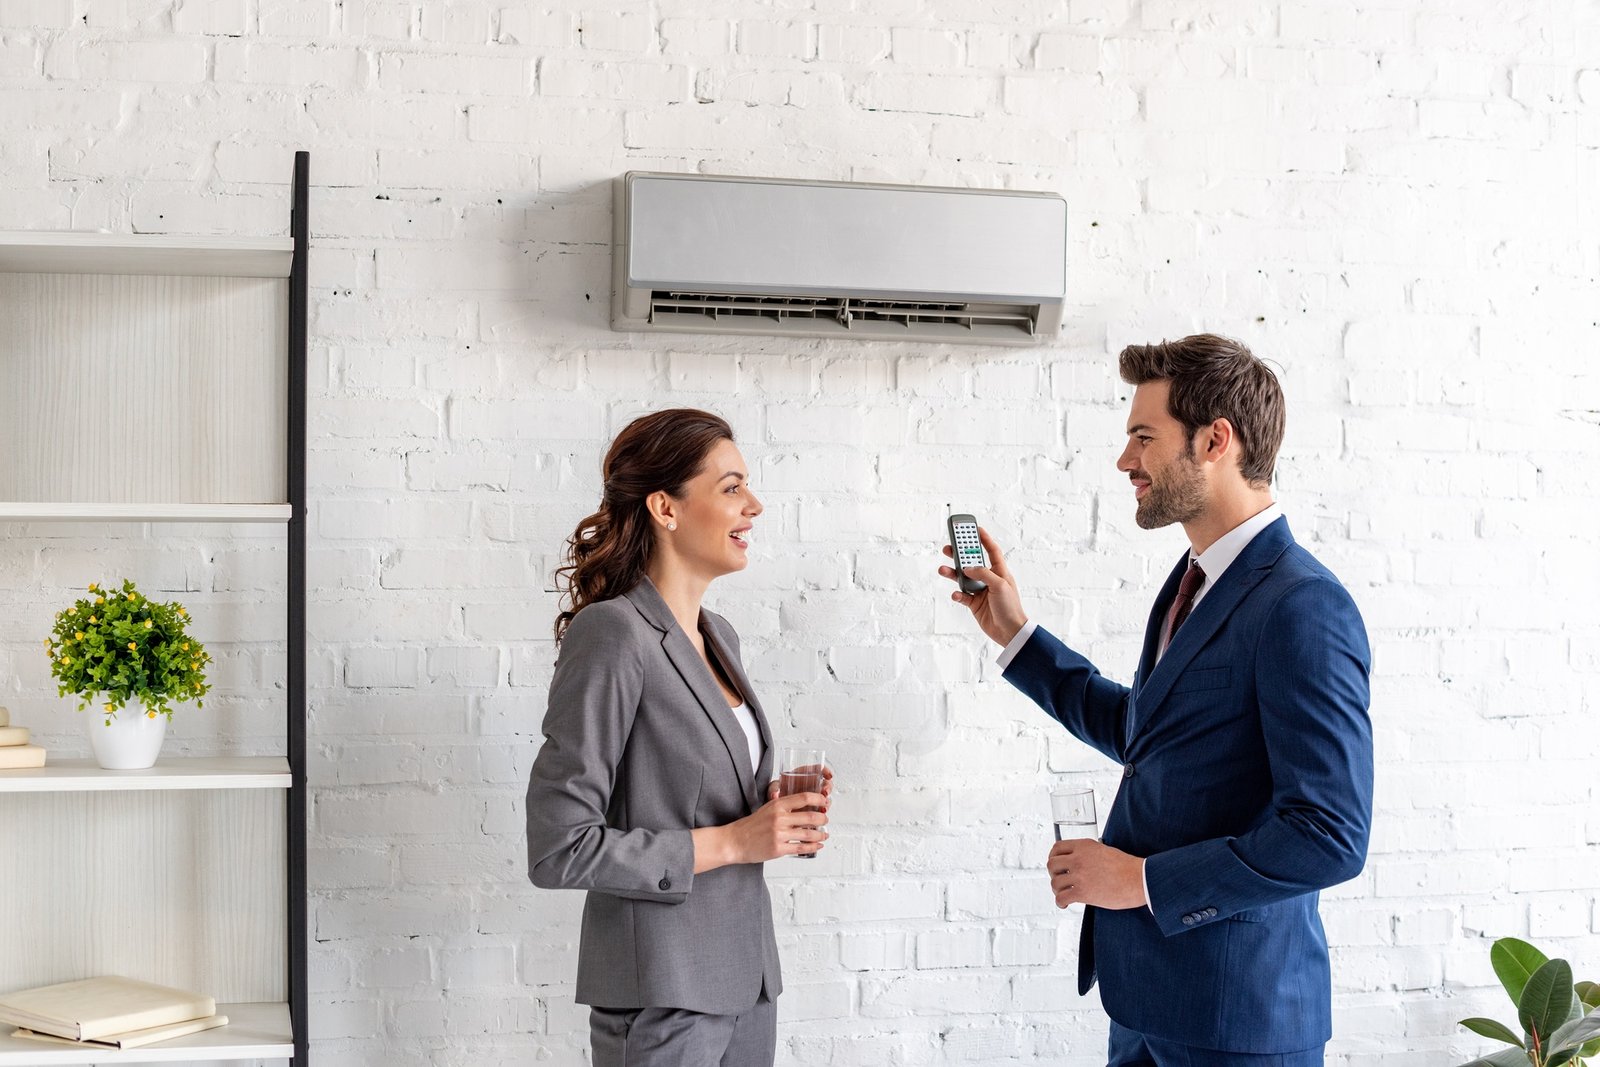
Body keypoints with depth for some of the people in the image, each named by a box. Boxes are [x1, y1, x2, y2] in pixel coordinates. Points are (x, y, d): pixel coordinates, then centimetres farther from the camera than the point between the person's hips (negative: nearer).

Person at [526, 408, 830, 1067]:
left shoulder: (719, 637, 9)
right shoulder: (612, 633, -16)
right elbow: (558, 850, -19)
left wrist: (780, 817, 1)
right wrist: (730, 843, -16)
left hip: (744, 978, 8)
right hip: (662, 994, -8)